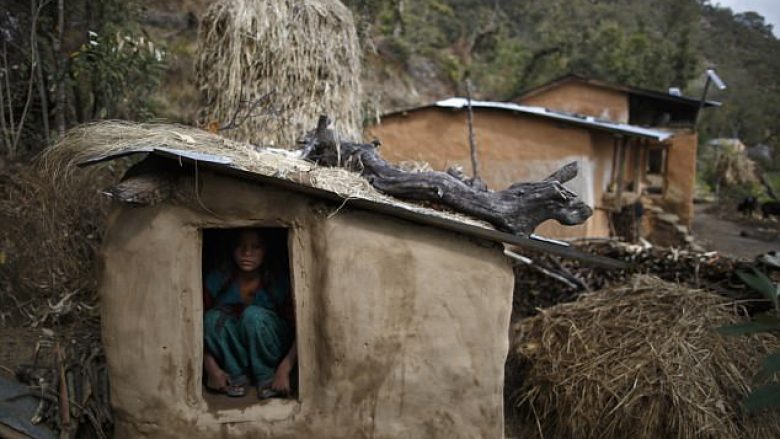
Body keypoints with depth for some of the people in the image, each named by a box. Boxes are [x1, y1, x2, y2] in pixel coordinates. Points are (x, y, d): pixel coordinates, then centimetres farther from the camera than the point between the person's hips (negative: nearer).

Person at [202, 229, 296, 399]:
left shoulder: (279, 283, -20)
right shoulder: (216, 281, -16)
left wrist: (284, 370, -31)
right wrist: (211, 368, -24)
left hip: (271, 353, -2)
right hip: (232, 357, 2)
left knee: (254, 314, -32)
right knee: (213, 318, -27)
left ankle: (266, 377, -13)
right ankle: (237, 375, -10)